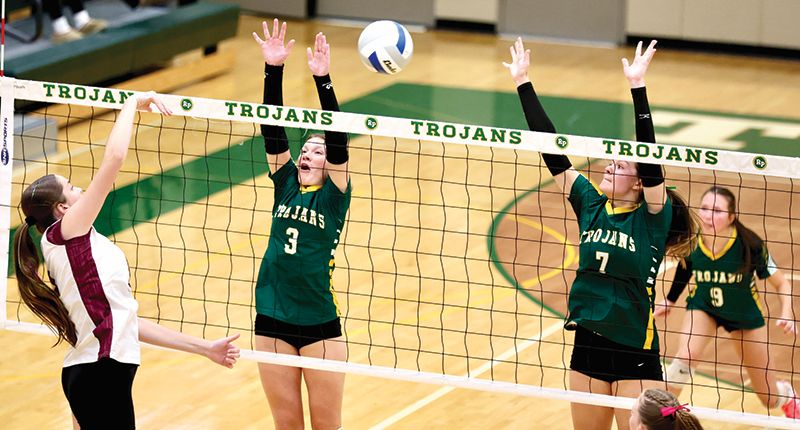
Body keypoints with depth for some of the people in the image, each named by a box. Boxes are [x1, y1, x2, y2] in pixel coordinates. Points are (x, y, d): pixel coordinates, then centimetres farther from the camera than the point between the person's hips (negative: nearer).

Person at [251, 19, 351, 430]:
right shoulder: (285, 184, 8)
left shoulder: (333, 195, -2)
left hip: (319, 325, -4)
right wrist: (273, 69, -12)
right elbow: (273, 130, -1)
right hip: (272, 322, 4)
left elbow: (337, 138, -14)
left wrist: (322, 80, -25)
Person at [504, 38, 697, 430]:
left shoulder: (652, 217, -7)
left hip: (635, 356, -5)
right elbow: (551, 150, 4)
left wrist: (637, 87, -28)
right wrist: (524, 84, 2)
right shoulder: (591, 206, 5)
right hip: (587, 348, 5)